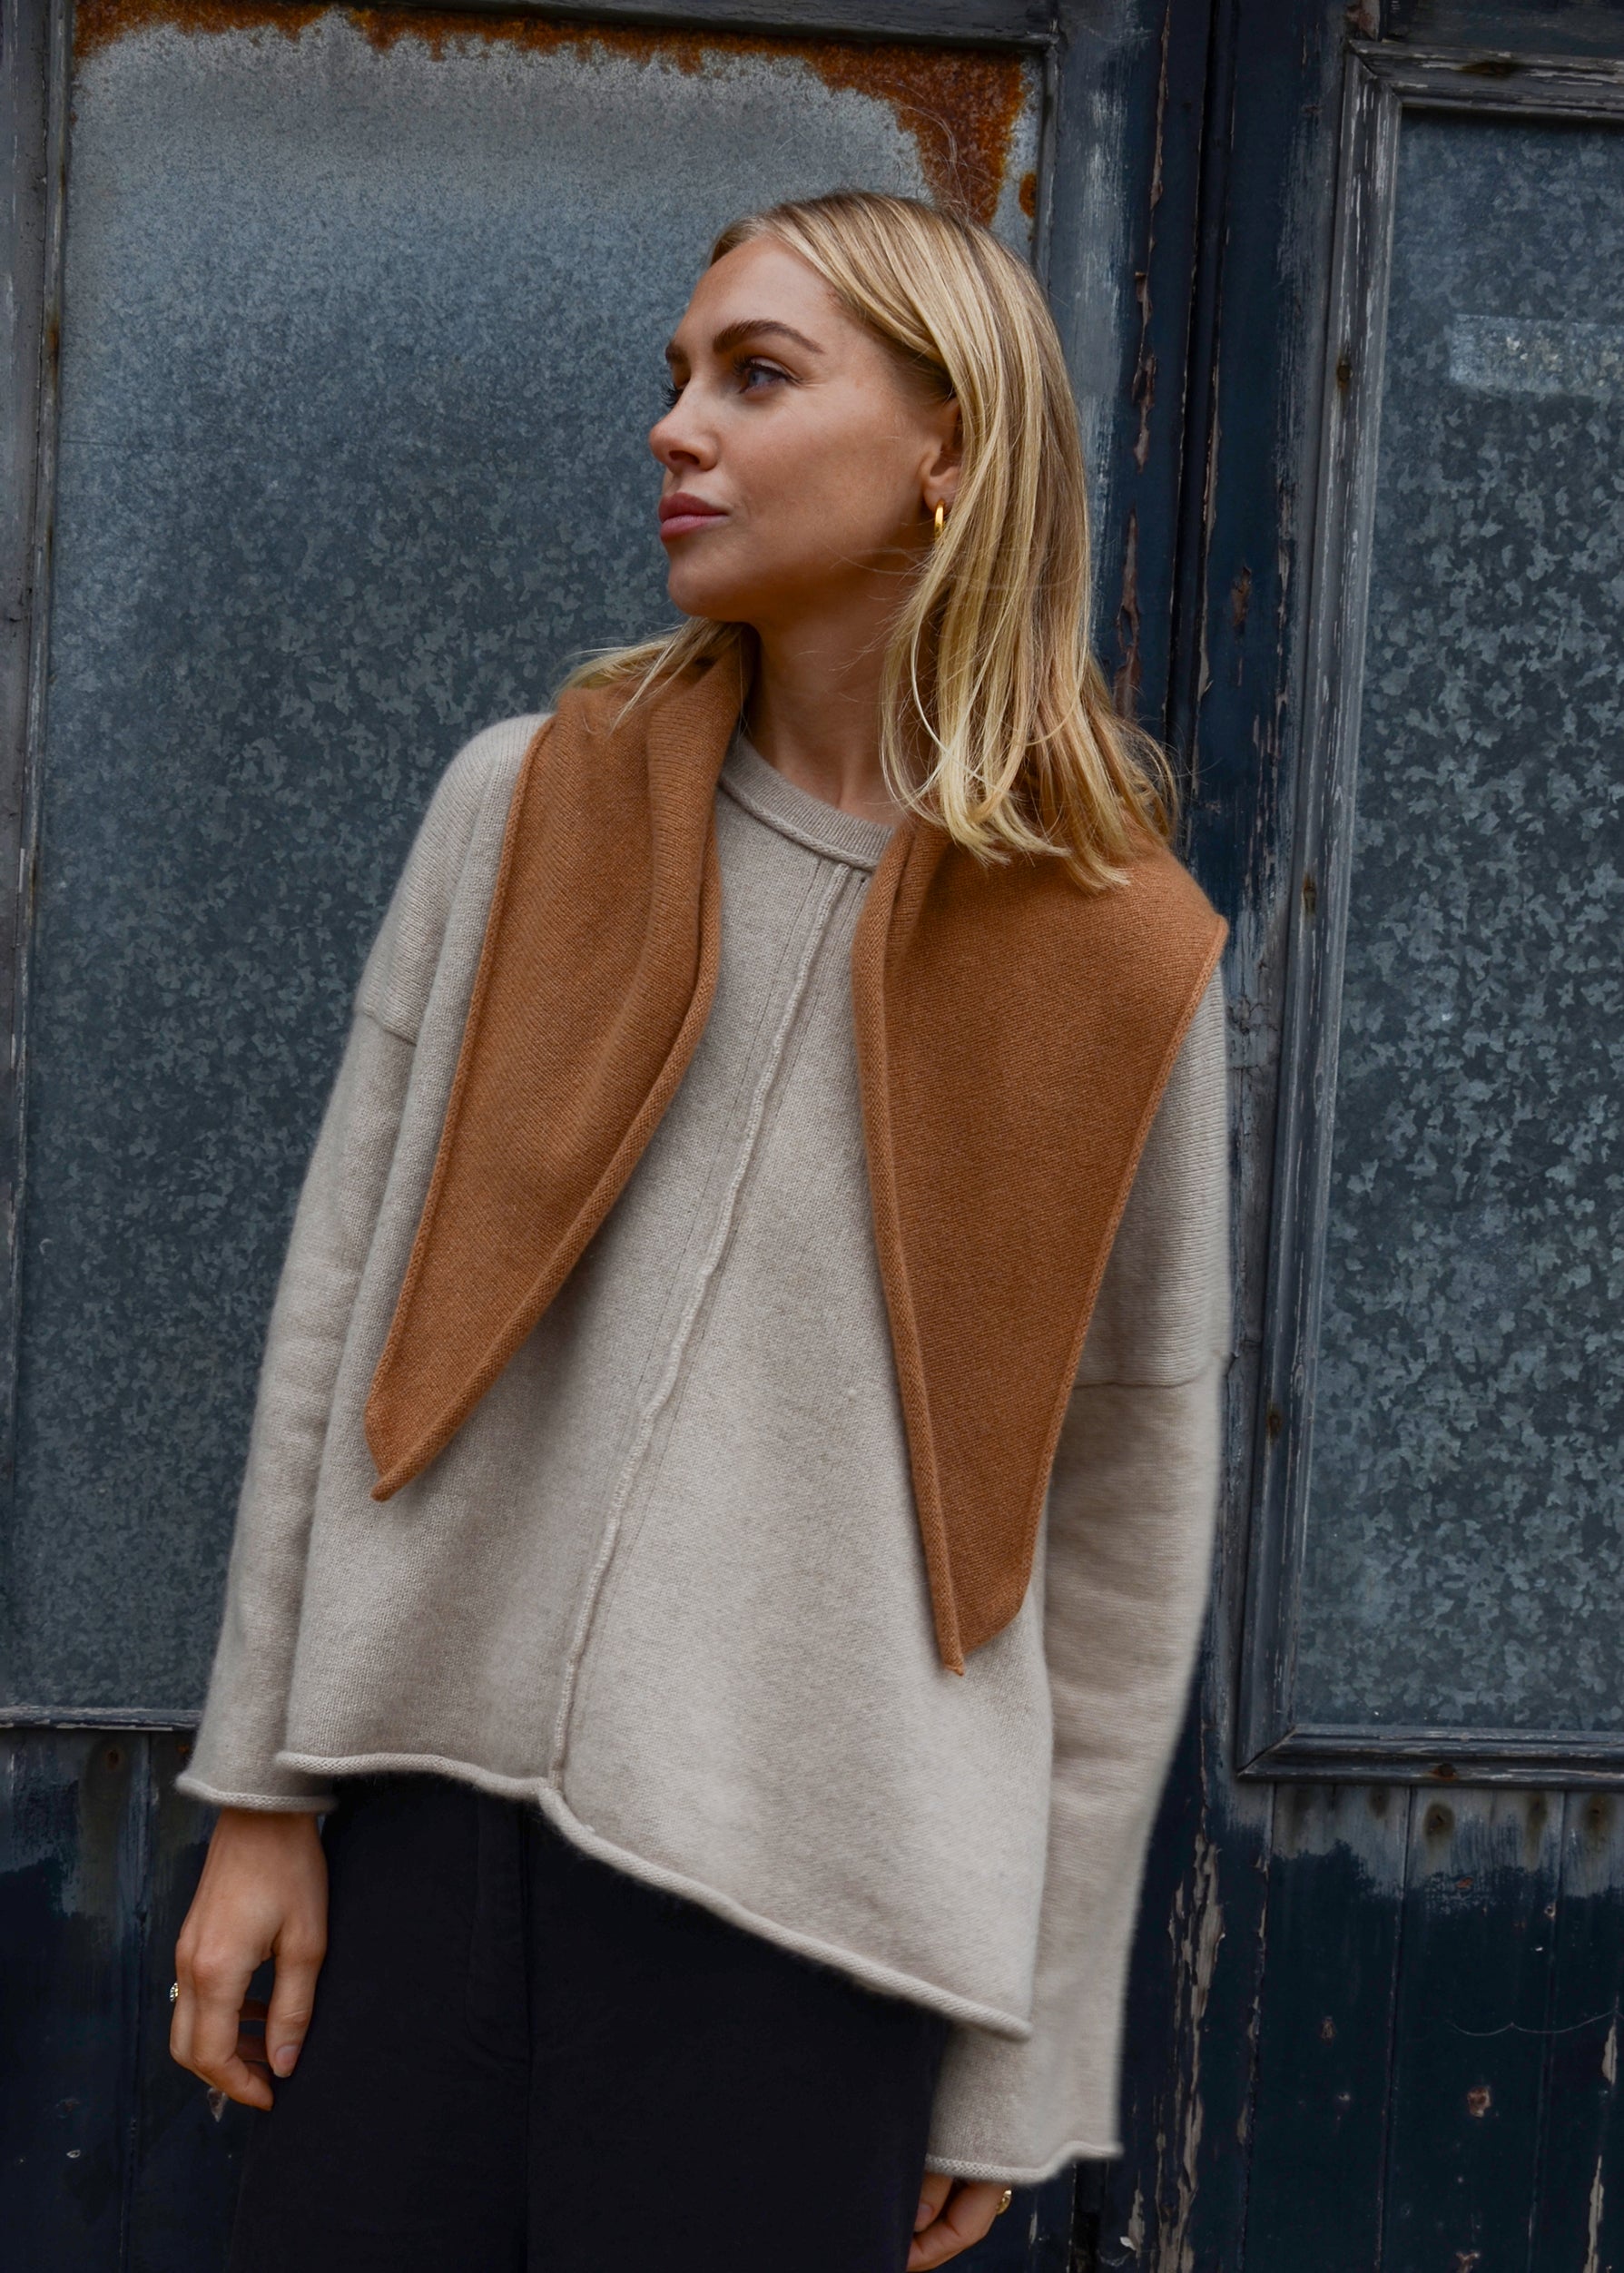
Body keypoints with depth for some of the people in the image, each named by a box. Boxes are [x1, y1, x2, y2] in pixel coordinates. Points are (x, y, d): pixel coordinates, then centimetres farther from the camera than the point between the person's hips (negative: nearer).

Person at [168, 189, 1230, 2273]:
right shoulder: (531, 808, 4)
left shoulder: (1115, 951, -2)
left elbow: (1131, 1513, 2)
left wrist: (1028, 2057, 3)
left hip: (808, 1886, -2)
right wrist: (262, 1793, 3)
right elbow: (340, 1297, 5)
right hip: (436, 1804, 2)